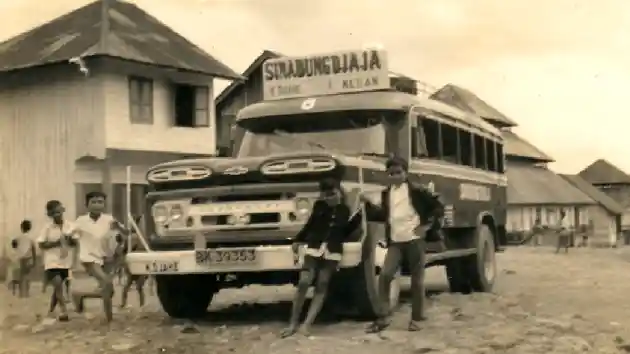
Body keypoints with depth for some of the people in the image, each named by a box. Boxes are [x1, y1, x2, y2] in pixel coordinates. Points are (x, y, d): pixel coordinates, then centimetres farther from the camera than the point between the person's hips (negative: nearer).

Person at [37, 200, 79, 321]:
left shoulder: (70, 226, 0)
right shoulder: (47, 227, -7)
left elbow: (75, 243, 3)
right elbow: (41, 244, -9)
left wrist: (70, 239, -18)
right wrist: (55, 243, -20)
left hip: (65, 261, 3)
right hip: (52, 261, -3)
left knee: (58, 286, 14)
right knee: (58, 284, -17)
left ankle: (51, 310, 30)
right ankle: (64, 311, -13)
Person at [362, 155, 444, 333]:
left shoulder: (416, 190, -4)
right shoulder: (386, 193, 12)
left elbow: (438, 207, 0)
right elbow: (383, 215, 17)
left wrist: (427, 225, -6)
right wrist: (369, 204, 4)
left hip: (414, 240, -4)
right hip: (395, 242, 4)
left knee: (417, 280, 3)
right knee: (384, 275, -10)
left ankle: (416, 318, 15)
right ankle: (383, 317, -4)